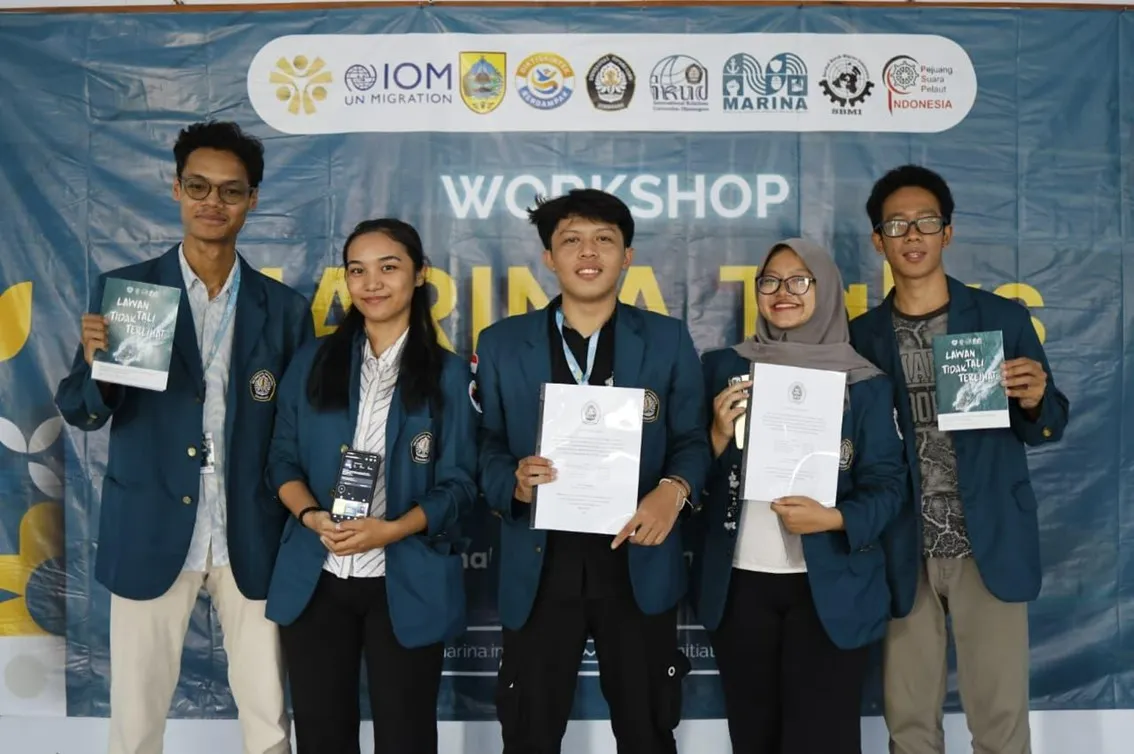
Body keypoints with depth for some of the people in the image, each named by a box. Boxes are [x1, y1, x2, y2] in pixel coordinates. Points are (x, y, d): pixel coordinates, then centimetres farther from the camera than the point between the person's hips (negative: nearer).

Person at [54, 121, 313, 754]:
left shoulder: (284, 307, 3)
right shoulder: (123, 291, 0)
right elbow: (84, 416, 0)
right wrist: (95, 362, -21)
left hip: (252, 537, 1)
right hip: (152, 535, -1)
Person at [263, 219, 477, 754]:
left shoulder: (448, 374, -1)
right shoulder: (313, 361, 5)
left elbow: (457, 485, -4)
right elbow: (282, 459, 7)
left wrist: (390, 530, -20)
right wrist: (311, 515, -13)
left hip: (407, 583, -2)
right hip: (315, 578, 2)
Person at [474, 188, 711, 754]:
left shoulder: (668, 340, 3)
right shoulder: (502, 344, 3)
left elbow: (691, 439, 3)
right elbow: (486, 447, 2)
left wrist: (674, 489, -18)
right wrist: (514, 482, -19)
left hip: (638, 565, 0)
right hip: (538, 570, 0)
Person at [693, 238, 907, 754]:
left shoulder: (865, 383, 2)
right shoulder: (722, 367, 6)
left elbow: (887, 481, -1)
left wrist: (833, 519, -19)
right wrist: (719, 436, -14)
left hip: (829, 585, -1)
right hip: (738, 582, 2)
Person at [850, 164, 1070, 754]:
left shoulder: (1004, 318, 2)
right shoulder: (862, 337, 6)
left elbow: (1047, 429, 6)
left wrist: (1034, 401, -15)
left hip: (989, 546, -1)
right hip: (902, 553, 1)